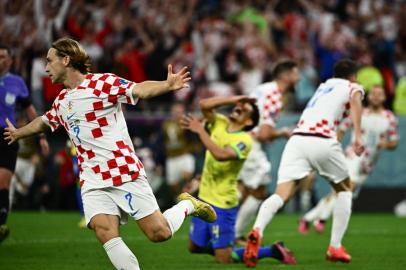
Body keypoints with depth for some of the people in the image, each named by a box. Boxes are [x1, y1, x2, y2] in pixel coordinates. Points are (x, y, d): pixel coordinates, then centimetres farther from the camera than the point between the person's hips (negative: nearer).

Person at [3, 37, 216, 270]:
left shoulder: (102, 83, -6)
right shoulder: (61, 101, 16)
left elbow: (140, 90, -21)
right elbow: (44, 122, 38)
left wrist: (168, 85, -40)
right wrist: (18, 133, 55)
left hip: (126, 173, -5)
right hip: (93, 180, 5)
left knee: (159, 233, -7)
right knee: (105, 232, -20)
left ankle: (187, 206, 23)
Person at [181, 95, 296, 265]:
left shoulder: (244, 140, -17)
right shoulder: (220, 124, 5)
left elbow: (221, 155, -33)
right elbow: (204, 105, -8)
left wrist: (201, 131, -28)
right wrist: (234, 99, -12)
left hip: (222, 204, -7)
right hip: (204, 198, 7)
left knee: (224, 260, -5)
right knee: (194, 247, 14)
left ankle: (273, 252, 7)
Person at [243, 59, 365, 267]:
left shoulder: (324, 85, 33)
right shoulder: (353, 87, 17)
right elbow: (355, 101, -7)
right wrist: (358, 135, -17)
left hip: (297, 138, 4)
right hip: (323, 140, -4)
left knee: (282, 194, -11)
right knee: (344, 189, 21)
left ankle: (257, 231, -40)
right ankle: (335, 247, 15)